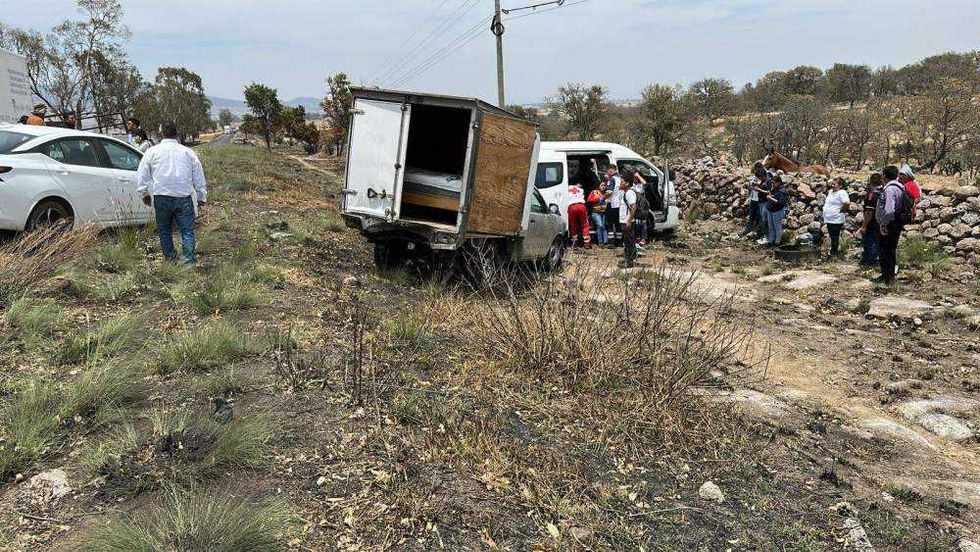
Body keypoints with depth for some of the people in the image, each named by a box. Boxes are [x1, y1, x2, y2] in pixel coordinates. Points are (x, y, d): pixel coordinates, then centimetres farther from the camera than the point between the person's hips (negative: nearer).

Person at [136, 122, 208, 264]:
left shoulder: (153, 151, 5)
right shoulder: (188, 152, 8)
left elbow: (141, 175, 9)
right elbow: (199, 177, 12)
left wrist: (144, 193, 22)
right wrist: (202, 197, 19)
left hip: (162, 198, 0)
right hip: (184, 198, 0)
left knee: (164, 229, 15)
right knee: (187, 230, 1)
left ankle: (170, 257, 17)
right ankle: (190, 259, -9)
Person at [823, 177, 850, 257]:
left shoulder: (842, 193, -16)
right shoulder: (831, 191, 13)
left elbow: (847, 203, -32)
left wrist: (842, 210, -17)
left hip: (836, 220, -10)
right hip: (829, 219, 10)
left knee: (835, 237, -1)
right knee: (832, 237, 16)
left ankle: (834, 252, 6)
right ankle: (834, 252, 25)